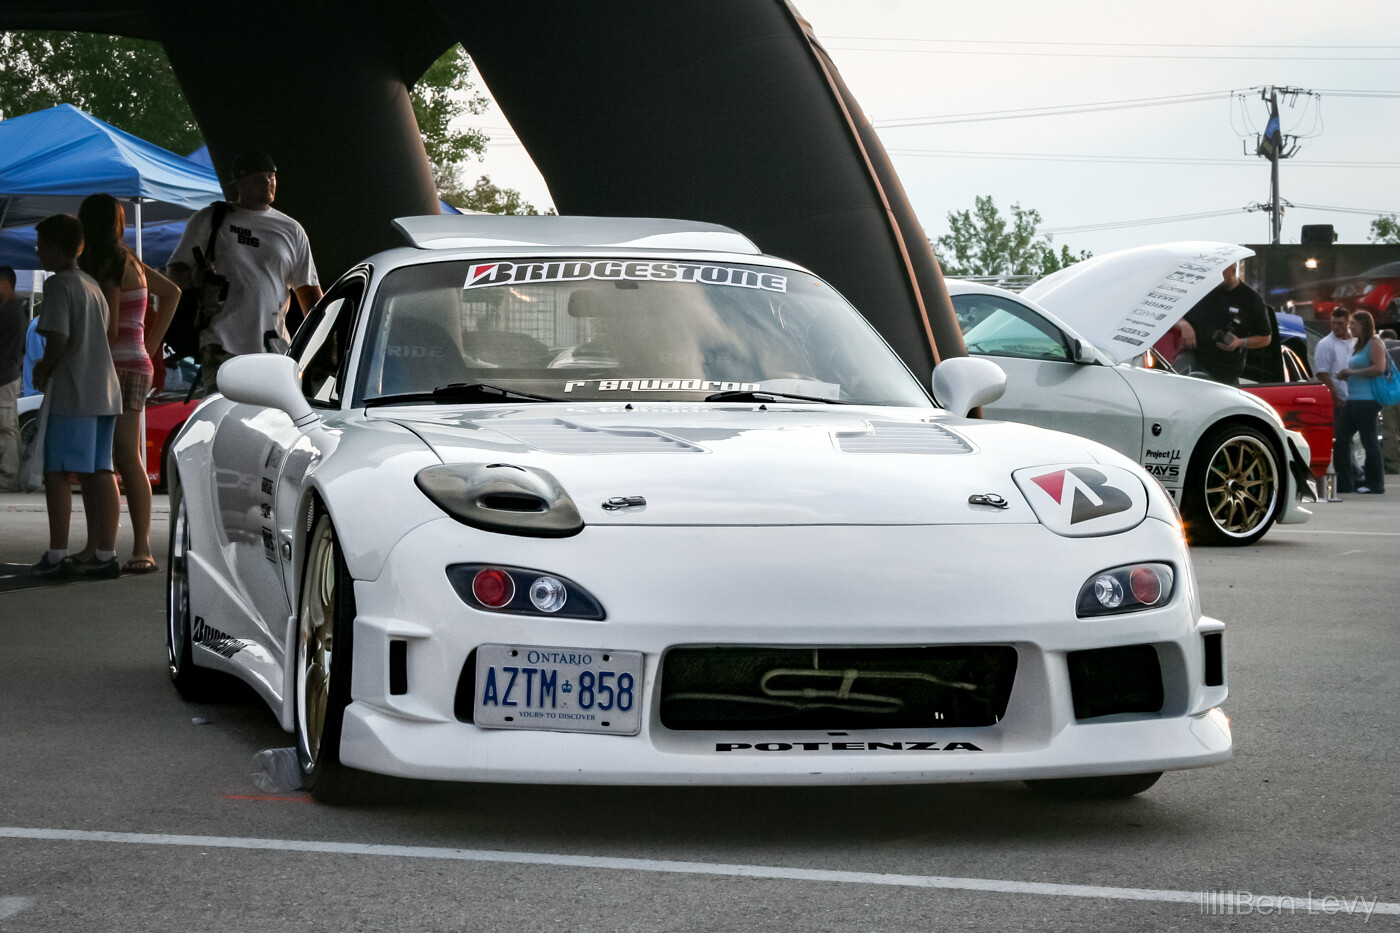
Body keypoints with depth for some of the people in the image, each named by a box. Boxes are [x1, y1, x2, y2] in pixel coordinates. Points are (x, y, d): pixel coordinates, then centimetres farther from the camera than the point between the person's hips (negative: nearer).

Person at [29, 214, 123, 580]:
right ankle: (105, 554, 4)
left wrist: (43, 371, 0)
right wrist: (49, 367, 18)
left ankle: (57, 555, -4)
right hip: (104, 391, 8)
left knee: (57, 472, -3)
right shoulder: (93, 286, 18)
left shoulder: (58, 284, -8)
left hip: (71, 394, -8)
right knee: (101, 473, 6)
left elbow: (58, 339, -17)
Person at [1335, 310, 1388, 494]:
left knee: (1370, 442, -5)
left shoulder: (1374, 343, -7)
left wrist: (1353, 372, -15)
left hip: (1367, 401, -10)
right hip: (1353, 400, 10)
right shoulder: (1360, 345, 21)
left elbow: (1379, 368, -21)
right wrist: (1346, 374, 11)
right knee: (1342, 438, 5)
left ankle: (1375, 483, 0)